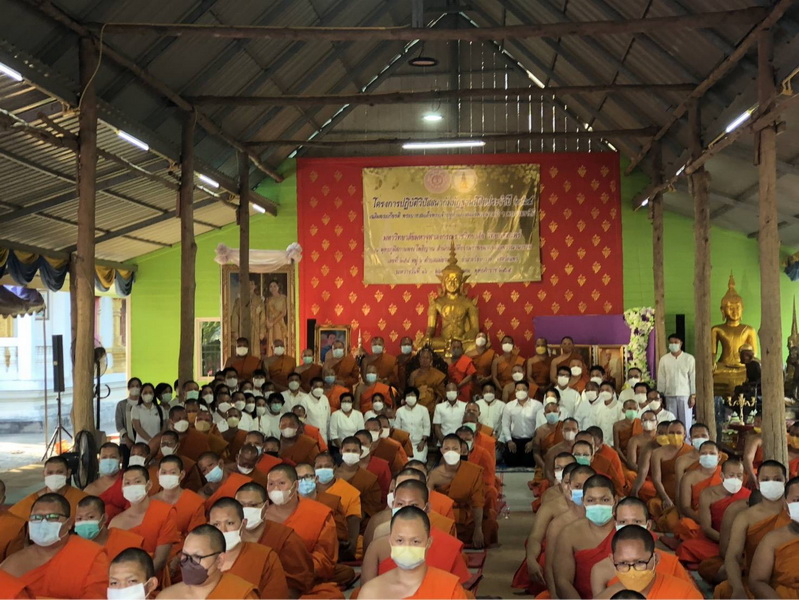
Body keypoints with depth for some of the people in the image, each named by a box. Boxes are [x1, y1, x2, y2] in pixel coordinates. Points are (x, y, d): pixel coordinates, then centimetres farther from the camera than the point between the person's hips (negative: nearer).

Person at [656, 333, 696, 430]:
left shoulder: (689, 358, 0)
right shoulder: (664, 359, 5)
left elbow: (693, 378, 0)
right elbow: (661, 379, 5)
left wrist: (693, 395, -4)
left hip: (685, 395, -1)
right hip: (670, 395, 1)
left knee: (686, 422, 1)